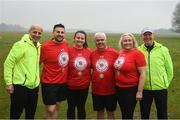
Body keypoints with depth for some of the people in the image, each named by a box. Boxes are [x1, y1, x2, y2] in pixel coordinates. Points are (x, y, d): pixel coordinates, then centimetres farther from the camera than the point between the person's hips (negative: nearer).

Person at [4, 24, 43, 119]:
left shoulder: (39, 46, 9)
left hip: (34, 86, 7)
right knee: (15, 114, 7)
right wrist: (9, 83, -15)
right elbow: (8, 63, -14)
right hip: (20, 86, -7)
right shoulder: (21, 45, -13)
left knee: (31, 115, 18)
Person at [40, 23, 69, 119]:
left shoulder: (65, 43, 0)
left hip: (63, 81, 6)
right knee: (50, 109, -2)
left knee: (56, 107, 19)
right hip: (49, 82, -5)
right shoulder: (46, 46, -17)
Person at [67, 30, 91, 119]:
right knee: (71, 107, 13)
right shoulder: (69, 50, -10)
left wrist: (89, 78, 3)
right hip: (71, 85, -2)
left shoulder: (89, 51, -2)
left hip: (84, 85, 2)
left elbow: (91, 66, 8)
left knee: (81, 107, 16)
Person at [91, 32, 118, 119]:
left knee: (110, 112, 13)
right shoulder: (92, 54, -1)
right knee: (99, 112, 17)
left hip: (111, 90, -2)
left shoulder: (114, 53, -9)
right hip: (96, 90, 2)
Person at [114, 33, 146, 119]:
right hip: (119, 88, 6)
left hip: (131, 89, -6)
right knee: (123, 114, 19)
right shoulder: (121, 53, 4)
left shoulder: (137, 53, -13)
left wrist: (139, 91, -16)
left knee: (128, 115, 4)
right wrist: (117, 85, 15)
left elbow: (143, 74, -15)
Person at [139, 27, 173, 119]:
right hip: (144, 89, 1)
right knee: (144, 114, 17)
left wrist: (165, 83, 3)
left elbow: (169, 69, 1)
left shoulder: (163, 50, -4)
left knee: (162, 114, 14)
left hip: (160, 88, -1)